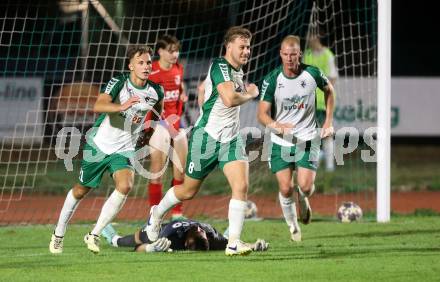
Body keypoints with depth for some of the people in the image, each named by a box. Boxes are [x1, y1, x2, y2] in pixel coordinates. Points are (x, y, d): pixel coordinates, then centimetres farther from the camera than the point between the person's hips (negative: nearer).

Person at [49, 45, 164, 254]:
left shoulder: (156, 92, -6)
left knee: (125, 186, -24)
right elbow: (98, 106, -37)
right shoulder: (118, 83, -19)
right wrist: (122, 107, -52)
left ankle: (94, 235, -14)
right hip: (99, 145, -2)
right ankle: (58, 234, 33)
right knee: (81, 190, 11)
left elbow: (158, 111, 21)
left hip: (124, 150, 2)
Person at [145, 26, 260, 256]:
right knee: (188, 191, 11)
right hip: (206, 137, -6)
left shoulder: (237, 70, 9)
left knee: (241, 186, -15)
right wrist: (250, 94, -17)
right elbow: (229, 99, -33)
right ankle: (157, 213, 41)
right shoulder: (219, 66, -19)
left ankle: (233, 243, -15)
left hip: (231, 139, 7)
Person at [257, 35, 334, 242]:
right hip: (281, 141, 0)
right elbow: (262, 113, -10)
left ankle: (303, 200, 26)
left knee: (305, 186, -13)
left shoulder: (312, 74, -9)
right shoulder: (272, 80, -12)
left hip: (308, 139, 0)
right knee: (285, 188, -7)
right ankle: (293, 226, 19)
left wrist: (328, 122, 8)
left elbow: (329, 90, 13)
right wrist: (276, 126, -32)